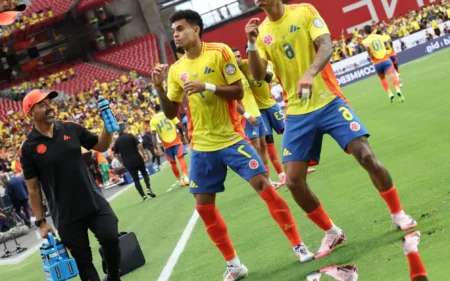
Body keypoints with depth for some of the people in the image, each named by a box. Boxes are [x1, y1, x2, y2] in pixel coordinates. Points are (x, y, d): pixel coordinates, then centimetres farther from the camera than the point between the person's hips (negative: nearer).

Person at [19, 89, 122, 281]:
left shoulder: (71, 129, 1)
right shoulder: (28, 147, -8)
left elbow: (101, 146, 12)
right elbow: (33, 188, -3)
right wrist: (41, 222, -5)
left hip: (95, 203, 2)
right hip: (66, 215, -2)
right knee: (83, 259, 6)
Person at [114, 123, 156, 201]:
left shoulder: (117, 141, 5)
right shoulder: (130, 136, -5)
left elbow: (116, 154, 6)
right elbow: (139, 145, -14)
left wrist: (122, 162, 17)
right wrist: (144, 153, -2)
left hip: (128, 163, 2)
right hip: (137, 159, -2)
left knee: (136, 179, 7)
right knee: (145, 174, 17)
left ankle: (143, 196, 3)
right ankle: (149, 189, -1)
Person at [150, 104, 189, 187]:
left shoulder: (153, 120, 2)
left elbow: (153, 134, -8)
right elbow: (179, 126, -2)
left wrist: (155, 148, -9)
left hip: (167, 144, 1)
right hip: (176, 141, -1)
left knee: (173, 163, 13)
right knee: (181, 158, -3)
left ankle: (180, 180, 22)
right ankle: (186, 177, -22)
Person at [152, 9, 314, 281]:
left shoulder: (220, 52, -7)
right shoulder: (177, 70, 4)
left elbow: (238, 91, -10)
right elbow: (171, 113, 8)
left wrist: (207, 86, -23)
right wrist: (159, 87, -7)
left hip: (231, 138, -4)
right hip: (202, 146, 4)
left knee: (264, 185, -12)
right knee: (204, 206, 2)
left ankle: (298, 245, 1)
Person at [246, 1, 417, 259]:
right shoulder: (261, 32, 5)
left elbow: (326, 46, -19)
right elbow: (258, 76, -3)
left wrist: (309, 73, -38)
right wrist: (252, 44, -19)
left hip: (329, 101, -3)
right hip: (297, 113, 4)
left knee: (366, 155, -14)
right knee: (294, 181, -3)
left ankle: (398, 213, 10)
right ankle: (332, 233, 16)